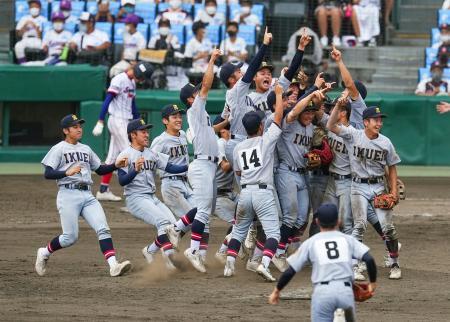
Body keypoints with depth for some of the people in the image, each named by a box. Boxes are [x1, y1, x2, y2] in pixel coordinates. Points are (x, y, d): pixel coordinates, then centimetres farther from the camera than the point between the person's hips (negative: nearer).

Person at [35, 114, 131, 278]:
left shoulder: (86, 149, 19)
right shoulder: (59, 149, 0)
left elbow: (99, 170, 25)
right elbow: (47, 174, -9)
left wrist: (115, 165, 7)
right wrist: (67, 172, -24)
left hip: (87, 195, 6)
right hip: (68, 195, -5)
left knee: (103, 229, -13)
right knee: (70, 237, -6)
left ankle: (113, 265, -23)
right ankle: (44, 253, 20)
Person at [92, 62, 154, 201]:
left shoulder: (132, 82, 13)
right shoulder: (119, 80, -14)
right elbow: (107, 100, -19)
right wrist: (100, 122, -24)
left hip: (125, 122, 9)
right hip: (117, 121, -9)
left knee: (113, 157, 9)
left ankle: (103, 191, 12)